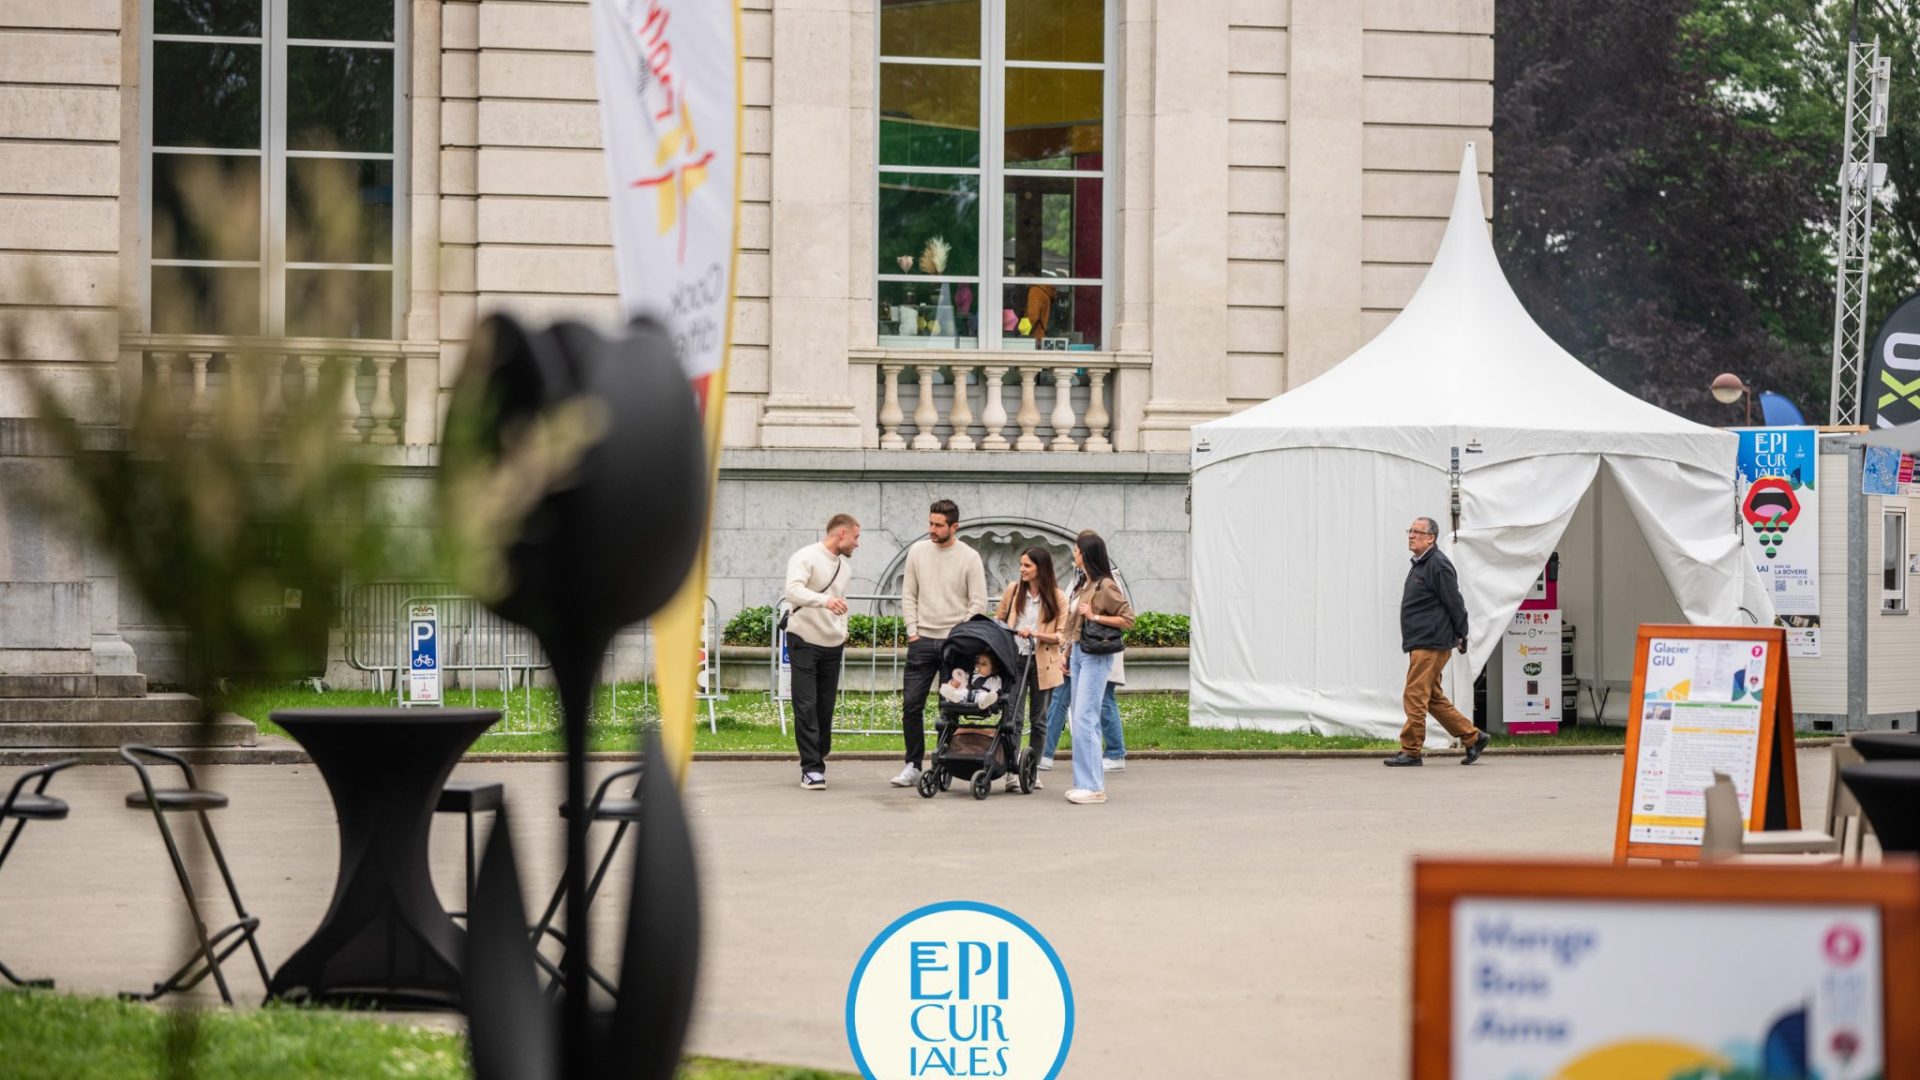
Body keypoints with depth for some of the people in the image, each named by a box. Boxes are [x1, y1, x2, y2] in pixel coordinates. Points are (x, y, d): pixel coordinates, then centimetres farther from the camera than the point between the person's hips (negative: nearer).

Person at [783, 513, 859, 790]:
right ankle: (812, 767, -8)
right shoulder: (806, 557, -10)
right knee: (806, 706, -8)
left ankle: (818, 759, 17)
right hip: (804, 641, -7)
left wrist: (843, 630, 14)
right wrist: (825, 600, -42)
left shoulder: (844, 567, 15)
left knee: (825, 707, 7)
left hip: (832, 645, 7)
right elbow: (793, 590, -27)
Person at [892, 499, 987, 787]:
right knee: (912, 704, -1)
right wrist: (912, 631, 1)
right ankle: (913, 766, 6)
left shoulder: (970, 558, -5)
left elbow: (978, 604, -4)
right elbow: (909, 594, 10)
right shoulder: (918, 552, 5)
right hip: (922, 641, 3)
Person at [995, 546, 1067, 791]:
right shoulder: (1013, 590, 5)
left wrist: (1034, 634, -17)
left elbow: (1061, 636, -4)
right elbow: (998, 621, 15)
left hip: (1042, 664, -1)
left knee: (1038, 720, 7)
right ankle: (1012, 771, -6)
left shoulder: (1057, 598, -1)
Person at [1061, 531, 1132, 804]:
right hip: (1079, 654, 9)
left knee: (1084, 719, -13)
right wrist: (1068, 653, 19)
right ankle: (1088, 782, 14)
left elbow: (1128, 619, -13)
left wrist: (1095, 617, -17)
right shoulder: (1085, 586, 14)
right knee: (1079, 719, 9)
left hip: (1096, 656, -9)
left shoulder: (1106, 586, -11)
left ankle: (1093, 786, -12)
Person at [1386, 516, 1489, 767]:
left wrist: (1461, 635, -7)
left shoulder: (1438, 565, -13)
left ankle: (1410, 751, -6)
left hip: (1431, 643, -10)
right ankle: (1472, 738, 19)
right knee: (1433, 698, 13)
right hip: (1419, 643, 10)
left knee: (1416, 696, -9)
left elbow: (1454, 603, -13)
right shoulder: (1419, 565, 18)